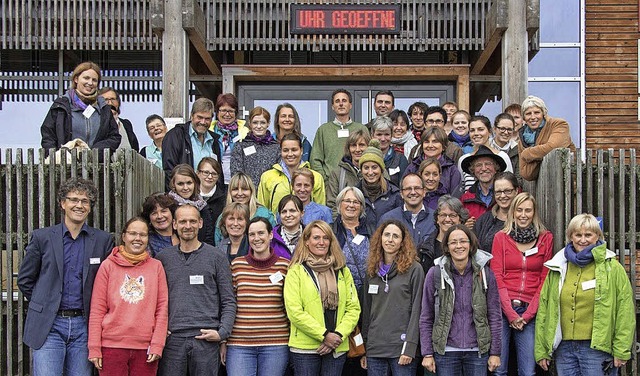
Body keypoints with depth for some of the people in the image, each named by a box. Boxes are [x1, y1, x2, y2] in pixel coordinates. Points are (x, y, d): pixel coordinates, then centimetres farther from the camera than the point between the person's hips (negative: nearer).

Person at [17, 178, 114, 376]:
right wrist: (43, 305, 9)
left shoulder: (103, 240, 5)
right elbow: (24, 279, 10)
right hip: (48, 325, -1)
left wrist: (95, 312, 6)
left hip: (83, 325, 1)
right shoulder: (41, 237, 3)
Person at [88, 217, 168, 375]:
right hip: (112, 346, -1)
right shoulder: (108, 265, 4)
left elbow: (162, 308, 5)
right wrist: (94, 348, -3)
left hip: (145, 348, 1)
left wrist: (157, 345, -3)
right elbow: (97, 310, 2)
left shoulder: (156, 266, 8)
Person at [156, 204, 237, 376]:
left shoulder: (216, 257, 5)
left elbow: (228, 301, 4)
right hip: (172, 339, 1)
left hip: (206, 341, -1)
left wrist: (223, 332, -7)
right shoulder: (163, 258, 10)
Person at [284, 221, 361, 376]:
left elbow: (353, 308, 7)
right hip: (305, 347, -3)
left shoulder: (343, 272, 13)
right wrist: (324, 335, -12)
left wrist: (339, 335, -8)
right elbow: (294, 311, -9)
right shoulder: (296, 271, 0)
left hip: (337, 349, 3)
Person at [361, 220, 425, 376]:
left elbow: (416, 310, -6)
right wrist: (363, 347, 11)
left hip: (401, 348, -4)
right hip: (375, 348, 4)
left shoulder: (414, 269, -1)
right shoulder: (373, 270, 13)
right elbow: (367, 310, 15)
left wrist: (410, 347, -14)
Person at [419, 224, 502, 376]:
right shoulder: (435, 274, -2)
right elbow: (426, 317, 1)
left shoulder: (485, 273, 1)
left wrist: (495, 352, 0)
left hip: (477, 351, 1)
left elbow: (494, 315, 3)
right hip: (446, 352, -1)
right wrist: (427, 353, -3)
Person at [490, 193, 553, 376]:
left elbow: (545, 280, 5)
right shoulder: (501, 237, 6)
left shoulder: (546, 239, 8)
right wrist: (511, 313, -8)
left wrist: (528, 313, -4)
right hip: (503, 308, -1)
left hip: (530, 311, 1)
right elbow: (496, 278, 0)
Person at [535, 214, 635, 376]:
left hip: (598, 348, -4)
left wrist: (621, 350, -10)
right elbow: (543, 309, 11)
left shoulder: (612, 267, 0)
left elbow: (625, 310, -5)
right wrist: (541, 350, 6)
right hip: (564, 348, 4)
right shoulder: (557, 268, 11)